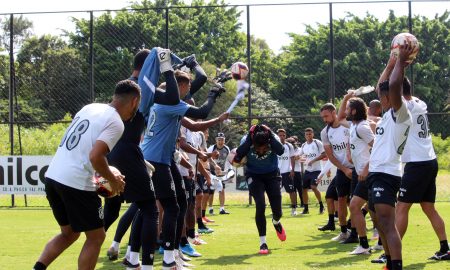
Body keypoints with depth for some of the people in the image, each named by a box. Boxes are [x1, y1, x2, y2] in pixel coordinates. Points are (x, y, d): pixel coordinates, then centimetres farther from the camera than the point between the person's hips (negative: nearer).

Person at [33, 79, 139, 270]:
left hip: (52, 176, 8)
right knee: (96, 237, 9)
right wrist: (113, 181, -4)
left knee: (69, 233, 24)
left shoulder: (90, 108, 14)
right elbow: (95, 156, -21)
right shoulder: (116, 123, -10)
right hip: (76, 183, -8)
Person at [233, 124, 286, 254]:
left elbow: (280, 151, -45)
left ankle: (276, 222, 39)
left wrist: (270, 134, -45)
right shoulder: (247, 141, -26)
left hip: (271, 175, 1)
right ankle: (262, 242, -7)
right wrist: (249, 137, -40)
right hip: (254, 176, -1)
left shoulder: (273, 138, -25)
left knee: (277, 211, 0)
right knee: (260, 206, -19)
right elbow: (236, 160, -40)